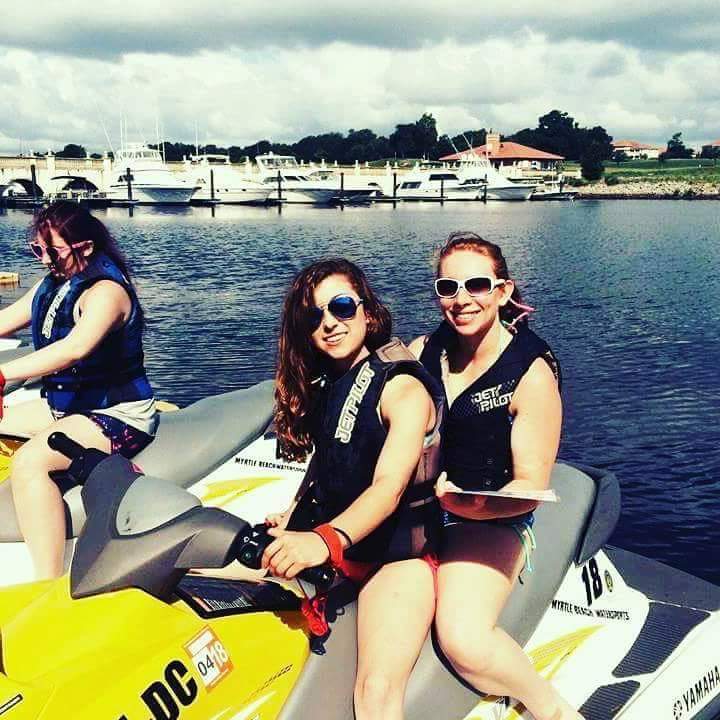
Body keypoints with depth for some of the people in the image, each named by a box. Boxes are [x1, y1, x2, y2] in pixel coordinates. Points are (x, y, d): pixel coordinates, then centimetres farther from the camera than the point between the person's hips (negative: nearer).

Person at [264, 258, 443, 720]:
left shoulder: (403, 387, -11)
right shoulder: (322, 384, 11)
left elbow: (389, 488, -25)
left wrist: (327, 540, -41)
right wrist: (291, 523, 5)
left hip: (397, 553, -7)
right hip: (321, 545, 7)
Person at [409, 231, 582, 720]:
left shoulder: (531, 372, -7)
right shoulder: (422, 351, 7)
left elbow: (531, 486, -8)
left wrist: (472, 506, -27)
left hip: (490, 522, -5)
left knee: (464, 639, -29)